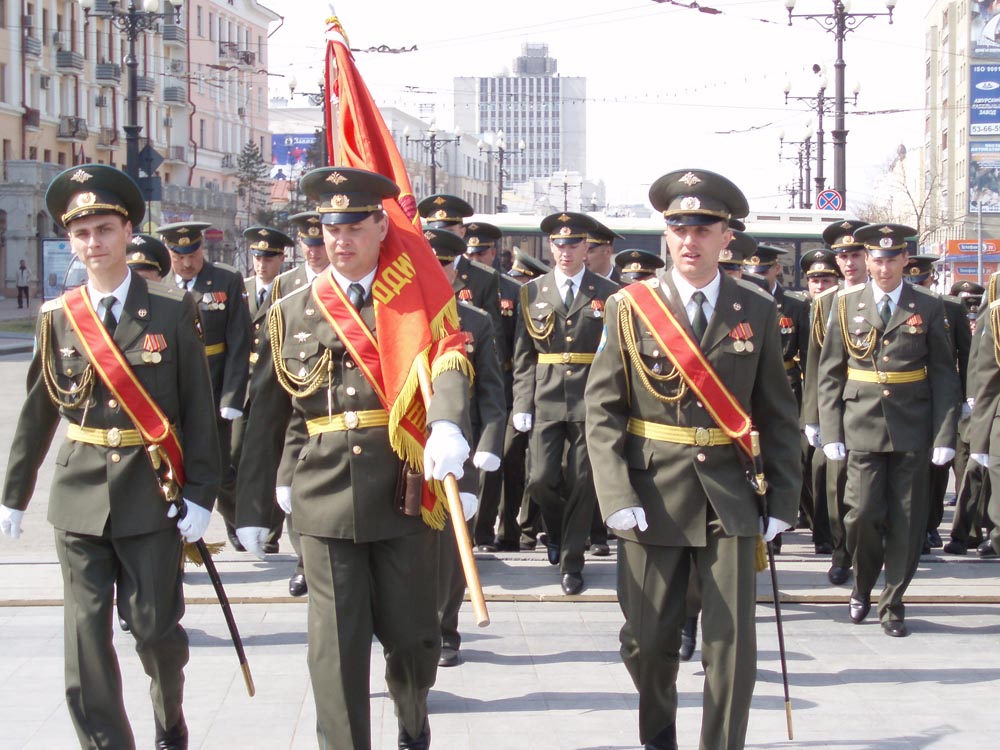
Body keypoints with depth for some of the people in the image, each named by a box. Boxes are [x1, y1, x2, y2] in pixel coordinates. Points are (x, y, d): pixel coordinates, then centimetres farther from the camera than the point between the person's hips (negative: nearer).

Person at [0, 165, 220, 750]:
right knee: (86, 641, 0)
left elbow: (199, 407, -3)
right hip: (79, 497, 2)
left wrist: (200, 494, -7)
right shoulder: (58, 318, 4)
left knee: (156, 628, 6)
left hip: (153, 495, -2)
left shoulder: (172, 310, -3)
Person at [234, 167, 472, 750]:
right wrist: (253, 510, 8)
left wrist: (448, 427, -37)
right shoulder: (292, 314, 8)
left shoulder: (416, 299, 3)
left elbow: (449, 363, -16)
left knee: (413, 632, 9)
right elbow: (265, 422, 10)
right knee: (337, 645, -1)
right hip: (325, 499, 1)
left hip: (407, 491, -1)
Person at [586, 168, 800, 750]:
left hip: (730, 497, 1)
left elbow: (778, 415, 7)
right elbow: (603, 408, -2)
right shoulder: (630, 308, 0)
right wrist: (617, 496, -12)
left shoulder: (758, 312, 3)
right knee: (648, 639, 7)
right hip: (653, 494, 0)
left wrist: (783, 500, 0)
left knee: (733, 643, -2)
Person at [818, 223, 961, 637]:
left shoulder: (928, 308, 3)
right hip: (863, 430, 0)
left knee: (907, 522, 3)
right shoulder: (846, 305, 4)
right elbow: (829, 374, 6)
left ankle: (892, 604, 17)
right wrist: (831, 432, -1)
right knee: (861, 515, -6)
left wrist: (944, 436, -5)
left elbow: (945, 376, 3)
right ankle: (863, 586, 21)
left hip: (912, 432, 0)